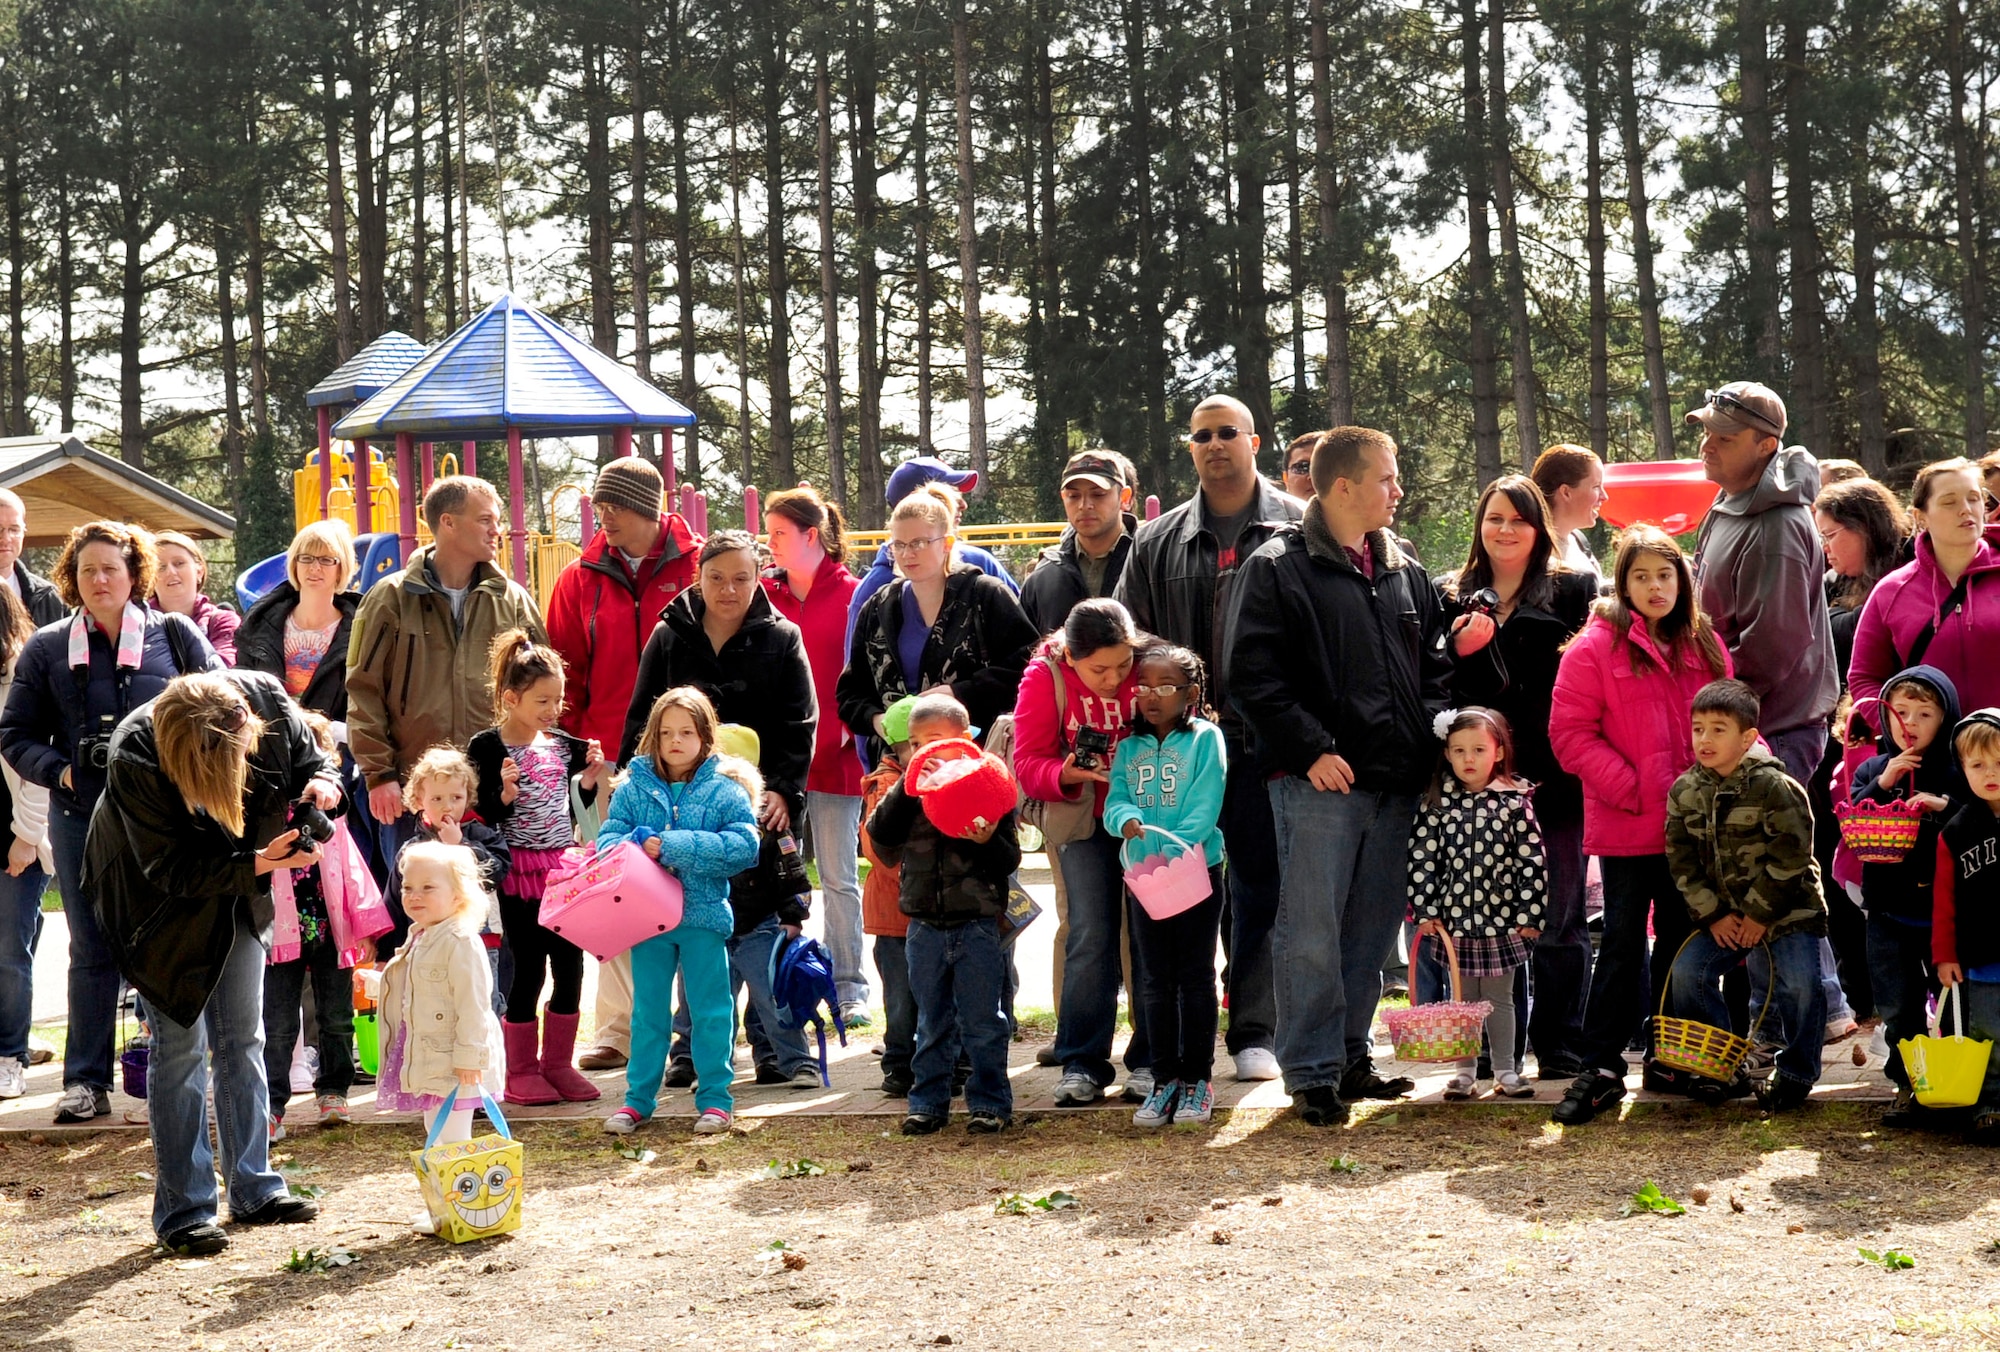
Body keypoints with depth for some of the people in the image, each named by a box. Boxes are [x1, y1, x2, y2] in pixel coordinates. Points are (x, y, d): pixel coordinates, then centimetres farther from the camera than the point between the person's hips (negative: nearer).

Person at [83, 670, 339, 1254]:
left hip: (238, 896, 5)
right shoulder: (135, 757, -35)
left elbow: (314, 761, -6)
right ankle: (183, 1211, 2)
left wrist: (322, 785, -29)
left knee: (243, 1037, 11)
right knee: (181, 1044, -6)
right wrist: (260, 863, -40)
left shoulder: (267, 699, -25)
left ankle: (254, 1190, 21)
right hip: (160, 900, -5)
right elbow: (173, 871, -29)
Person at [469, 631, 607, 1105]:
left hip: (564, 867, 6)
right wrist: (505, 794, -27)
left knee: (570, 965, 6)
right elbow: (482, 817, -10)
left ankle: (558, 1064, 18)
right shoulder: (488, 747, -9)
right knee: (528, 968, -1)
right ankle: (521, 1071, 11)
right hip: (520, 874, -5)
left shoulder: (564, 744, 8)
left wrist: (589, 778, 1)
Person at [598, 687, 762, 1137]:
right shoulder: (634, 788, 3)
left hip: (704, 917, -2)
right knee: (648, 1012, 12)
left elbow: (745, 846, -14)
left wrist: (675, 846, -20)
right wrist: (637, 847, -24)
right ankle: (639, 1098, 20)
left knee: (710, 1012, 6)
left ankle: (715, 1098, 16)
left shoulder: (724, 790, -5)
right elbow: (607, 838, 0)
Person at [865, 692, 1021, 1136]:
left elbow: (1010, 860, -4)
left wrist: (987, 841, -25)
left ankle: (990, 1101, 14)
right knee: (932, 1021, 13)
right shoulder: (907, 793, 4)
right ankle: (928, 1101, 21)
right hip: (926, 926, 3)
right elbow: (881, 835, -12)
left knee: (982, 1022, 3)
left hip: (977, 924, -3)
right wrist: (907, 787, -19)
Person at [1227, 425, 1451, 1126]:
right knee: (1311, 934, -5)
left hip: (1396, 781, 6)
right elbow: (1253, 676, -9)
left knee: (1373, 930, 10)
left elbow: (1435, 666, 22)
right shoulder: (1278, 567, -3)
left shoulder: (1405, 572, 17)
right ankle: (1311, 1074, 2)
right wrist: (1311, 751, -14)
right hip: (1321, 781, -6)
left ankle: (1350, 1056, 21)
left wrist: (1427, 739, 5)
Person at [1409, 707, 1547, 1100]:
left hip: (1502, 920, -1)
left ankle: (1505, 1071, 19)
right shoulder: (1438, 803, -1)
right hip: (1454, 920, 1)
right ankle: (1465, 1073, 17)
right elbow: (1422, 858, -1)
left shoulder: (1514, 803, -4)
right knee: (1462, 1000, 9)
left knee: (1499, 998, 10)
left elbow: (1533, 861, -3)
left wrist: (1529, 914, -5)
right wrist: (1425, 911, -5)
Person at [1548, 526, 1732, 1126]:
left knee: (1681, 939, 12)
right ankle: (1601, 1069, 3)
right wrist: (1630, 788, -16)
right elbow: (1571, 733, -9)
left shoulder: (1705, 646, 9)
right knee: (1624, 942, -1)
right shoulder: (1595, 647, -5)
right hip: (1627, 828, -4)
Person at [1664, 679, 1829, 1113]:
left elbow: (1790, 855, -17)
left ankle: (1796, 1074, 5)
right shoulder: (1685, 791, 0)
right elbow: (1681, 859, 2)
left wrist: (1760, 913, -15)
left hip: (1787, 909, -5)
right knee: (1687, 972, -7)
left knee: (1798, 985, -16)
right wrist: (1712, 914, -6)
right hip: (1722, 912, 5)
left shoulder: (1774, 787, -15)